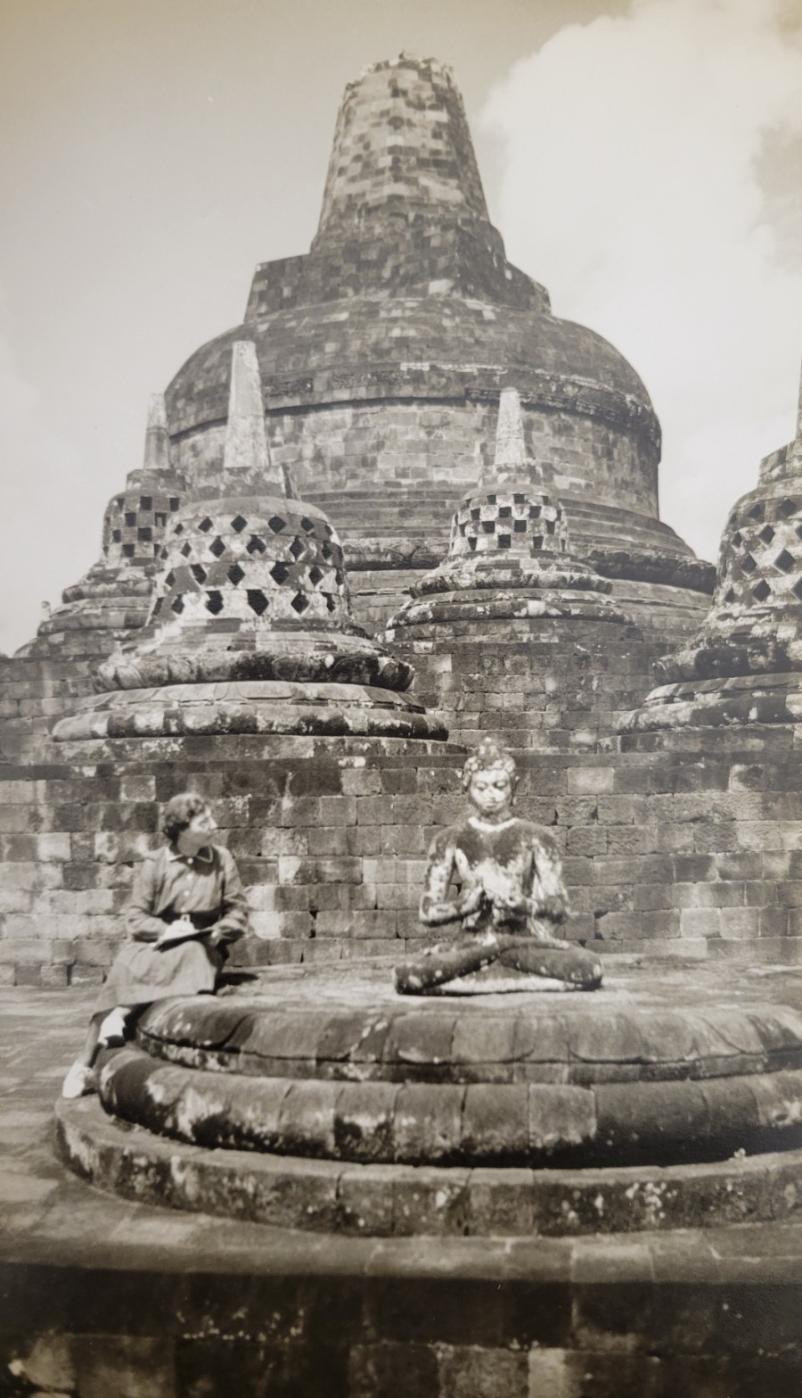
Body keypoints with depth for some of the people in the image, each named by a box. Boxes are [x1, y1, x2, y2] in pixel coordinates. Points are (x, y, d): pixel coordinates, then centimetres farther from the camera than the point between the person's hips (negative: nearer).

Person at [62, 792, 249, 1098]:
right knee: (124, 967, -29)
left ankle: (122, 1014, -34)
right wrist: (165, 930, -18)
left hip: (200, 944, 0)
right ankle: (85, 1063, -28)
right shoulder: (154, 864, 1)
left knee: (188, 957, -36)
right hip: (155, 941, 0)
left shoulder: (221, 860, 4)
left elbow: (238, 910, 8)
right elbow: (136, 917, 0)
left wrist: (219, 932, -11)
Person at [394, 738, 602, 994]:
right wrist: (465, 904, -15)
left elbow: (559, 907, 2)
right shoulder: (450, 840, 7)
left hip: (522, 938, 0)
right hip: (470, 941, 0)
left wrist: (523, 904, -19)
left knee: (590, 971, -29)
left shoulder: (535, 838, 7)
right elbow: (428, 911, 4)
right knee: (408, 979, -30)